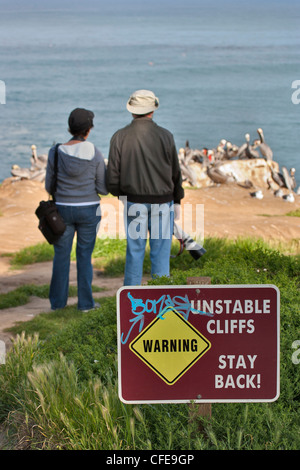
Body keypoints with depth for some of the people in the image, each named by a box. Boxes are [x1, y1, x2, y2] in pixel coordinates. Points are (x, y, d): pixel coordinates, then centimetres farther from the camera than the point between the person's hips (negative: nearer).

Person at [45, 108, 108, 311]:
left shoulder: (56, 153, -8)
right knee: (84, 256, 10)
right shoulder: (95, 153, -11)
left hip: (63, 210, 1)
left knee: (61, 254, 14)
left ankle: (58, 300, 19)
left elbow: (50, 187, 0)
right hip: (89, 210, -1)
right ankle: (85, 302, 14)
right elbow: (103, 189, -6)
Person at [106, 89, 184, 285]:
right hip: (162, 203, -1)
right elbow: (175, 173, 0)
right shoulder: (165, 136, -7)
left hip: (133, 203, 1)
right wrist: (177, 201, 13)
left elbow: (112, 177, -2)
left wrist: (121, 195, 16)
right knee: (160, 253, 5)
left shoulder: (120, 137, -4)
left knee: (134, 253, 8)